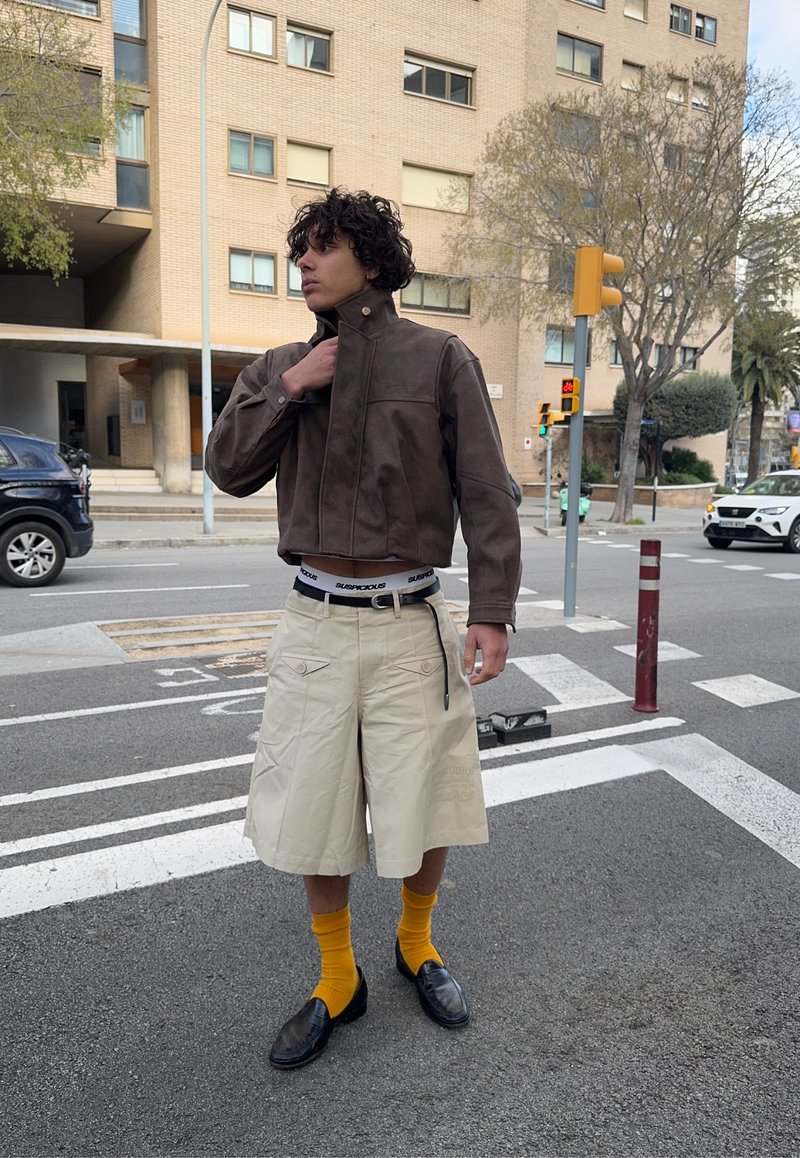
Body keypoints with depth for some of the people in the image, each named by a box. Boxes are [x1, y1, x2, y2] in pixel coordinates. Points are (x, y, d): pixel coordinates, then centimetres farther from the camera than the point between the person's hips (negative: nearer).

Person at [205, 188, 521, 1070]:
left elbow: (486, 496, -5)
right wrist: (291, 389, -9)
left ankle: (416, 942, 40)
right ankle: (337, 980, 34)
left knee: (426, 812, 8)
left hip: (408, 623, -2)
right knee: (310, 816, 10)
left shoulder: (440, 359, -1)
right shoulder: (280, 368, 10)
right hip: (316, 623, 3)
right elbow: (229, 470, 2)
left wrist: (492, 613, -11)